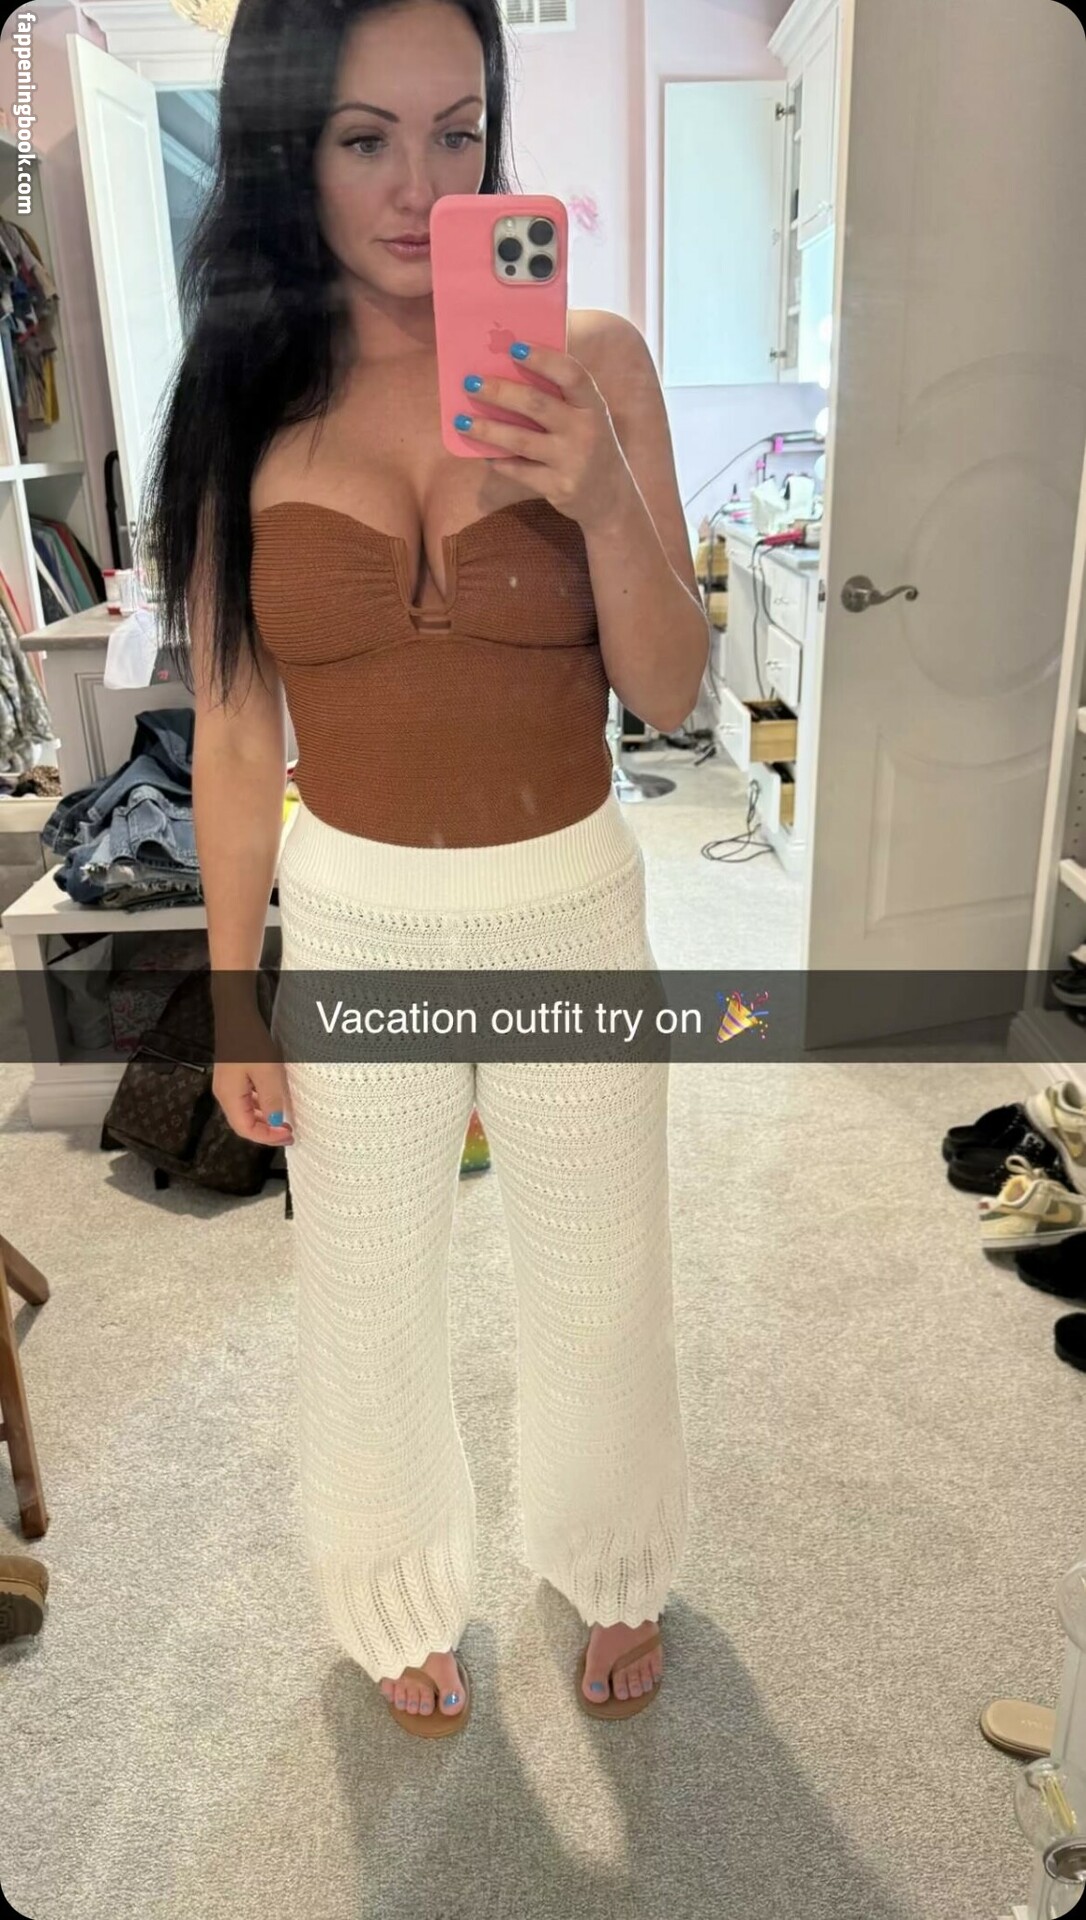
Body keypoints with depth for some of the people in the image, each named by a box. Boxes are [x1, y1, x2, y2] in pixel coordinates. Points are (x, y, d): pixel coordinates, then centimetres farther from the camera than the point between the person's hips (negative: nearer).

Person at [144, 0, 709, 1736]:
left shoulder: (592, 361, -5)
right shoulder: (247, 407, -4)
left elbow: (670, 692, -6)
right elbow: (234, 740, -1)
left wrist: (603, 500, -24)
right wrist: (234, 998, 2)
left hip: (570, 909, 0)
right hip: (349, 927, 1)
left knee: (602, 1287, 18)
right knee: (371, 1309, 18)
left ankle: (617, 1572, 51)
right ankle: (407, 1600, 50)